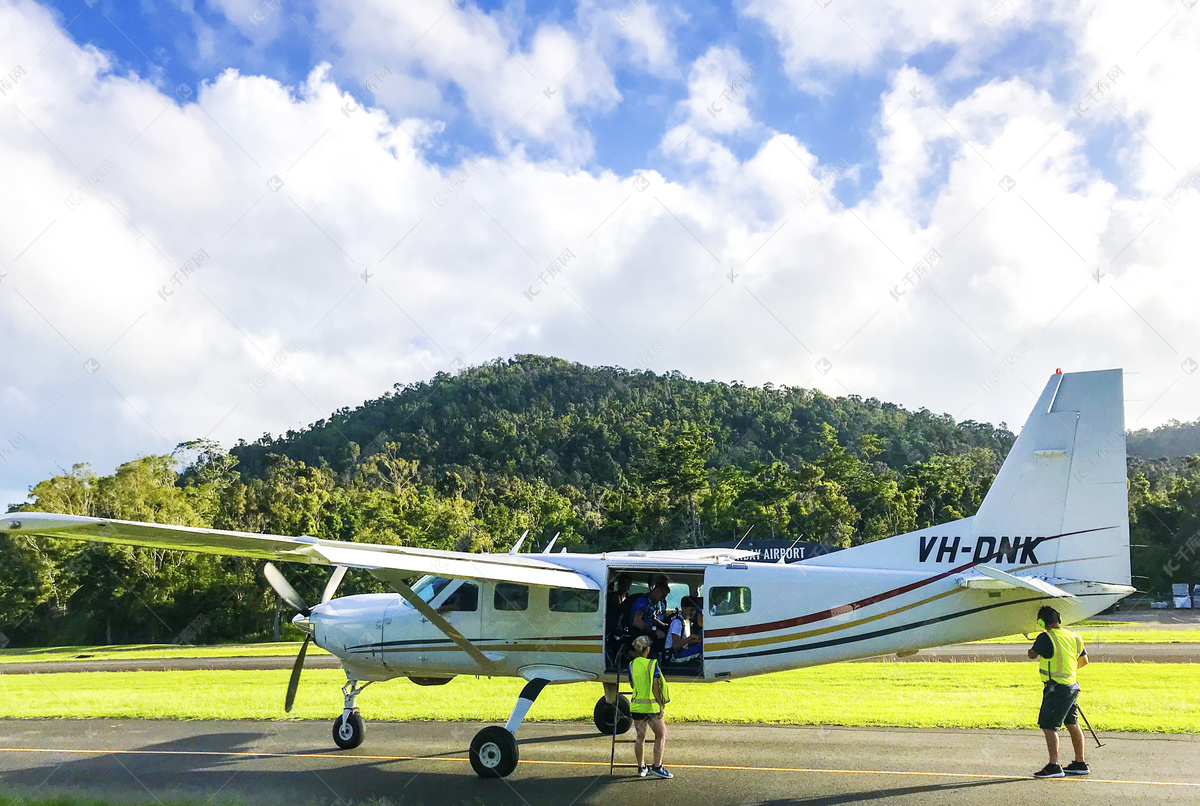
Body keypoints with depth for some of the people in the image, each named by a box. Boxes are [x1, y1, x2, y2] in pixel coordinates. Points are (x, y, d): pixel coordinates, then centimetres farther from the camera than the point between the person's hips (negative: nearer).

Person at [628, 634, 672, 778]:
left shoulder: (631, 665, 4)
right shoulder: (652, 664, -10)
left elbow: (632, 685, 12)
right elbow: (656, 687, -12)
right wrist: (662, 705, -7)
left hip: (636, 705, 5)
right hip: (651, 706, -5)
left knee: (640, 737, 13)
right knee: (661, 735, 6)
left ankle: (641, 768, 17)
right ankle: (657, 766, -1)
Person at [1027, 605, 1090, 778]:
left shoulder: (1046, 638, -15)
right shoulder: (1073, 636, 8)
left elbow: (1032, 655, -2)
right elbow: (1084, 660, 19)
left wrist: (1034, 649, 22)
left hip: (1056, 688, -8)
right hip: (1072, 685, 8)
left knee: (1048, 726, -5)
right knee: (1072, 725, 16)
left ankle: (1054, 766, -8)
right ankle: (1080, 764, 23)